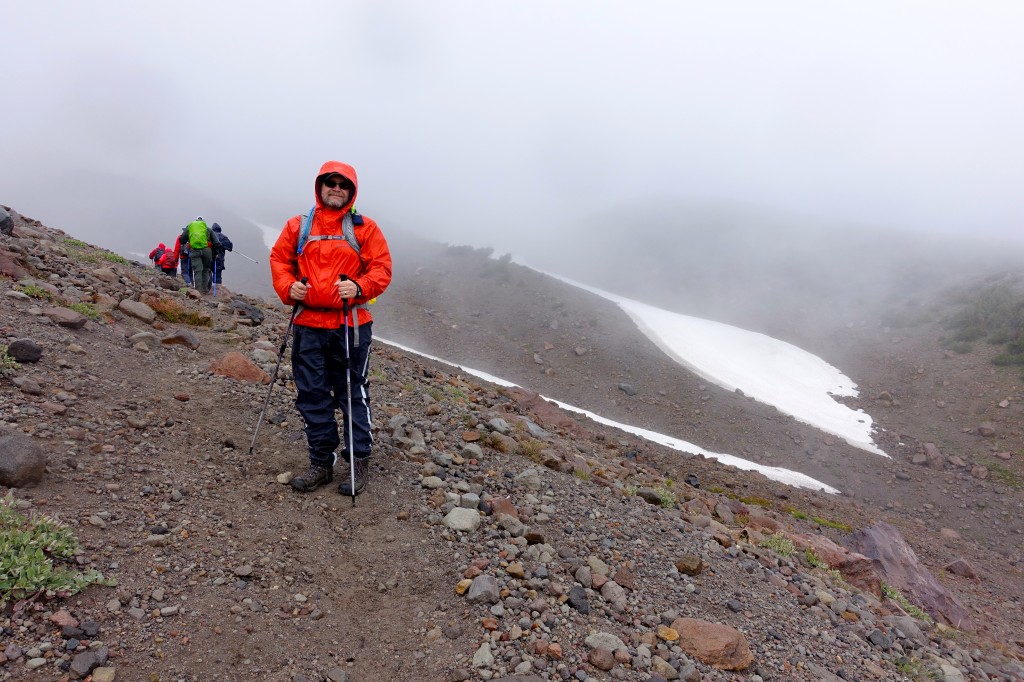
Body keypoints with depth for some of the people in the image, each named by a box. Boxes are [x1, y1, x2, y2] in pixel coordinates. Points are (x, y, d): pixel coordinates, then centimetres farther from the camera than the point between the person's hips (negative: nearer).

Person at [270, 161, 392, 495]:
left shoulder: (365, 228, 3)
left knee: (352, 394, 4)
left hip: (351, 324, -3)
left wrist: (359, 287, -19)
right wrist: (288, 287, -5)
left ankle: (359, 462, 17)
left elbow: (382, 267, -1)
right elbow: (279, 259, 14)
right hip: (308, 324, 3)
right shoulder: (298, 226, 10)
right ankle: (322, 462, 22)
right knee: (312, 394, 8)